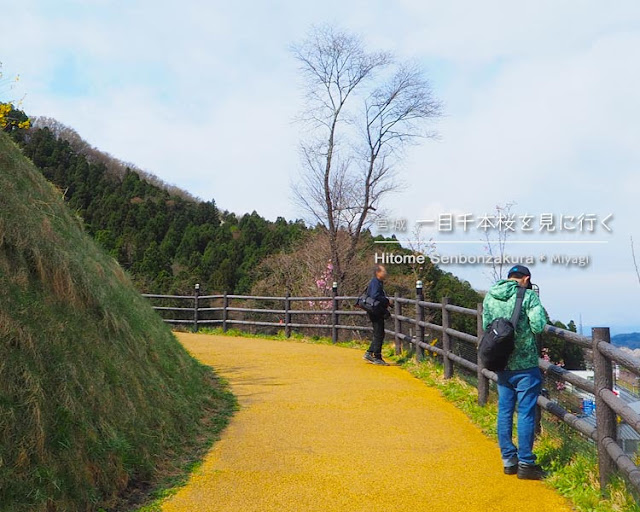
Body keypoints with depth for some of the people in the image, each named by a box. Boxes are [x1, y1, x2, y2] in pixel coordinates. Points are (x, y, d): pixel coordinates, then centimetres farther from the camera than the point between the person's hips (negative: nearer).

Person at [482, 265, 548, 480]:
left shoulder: (489, 297, 5)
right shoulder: (528, 296, -10)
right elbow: (538, 326, -17)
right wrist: (543, 314, 2)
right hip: (525, 365, -5)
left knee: (504, 412, 13)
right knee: (526, 414, 3)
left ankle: (508, 460, 21)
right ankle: (525, 464, 8)